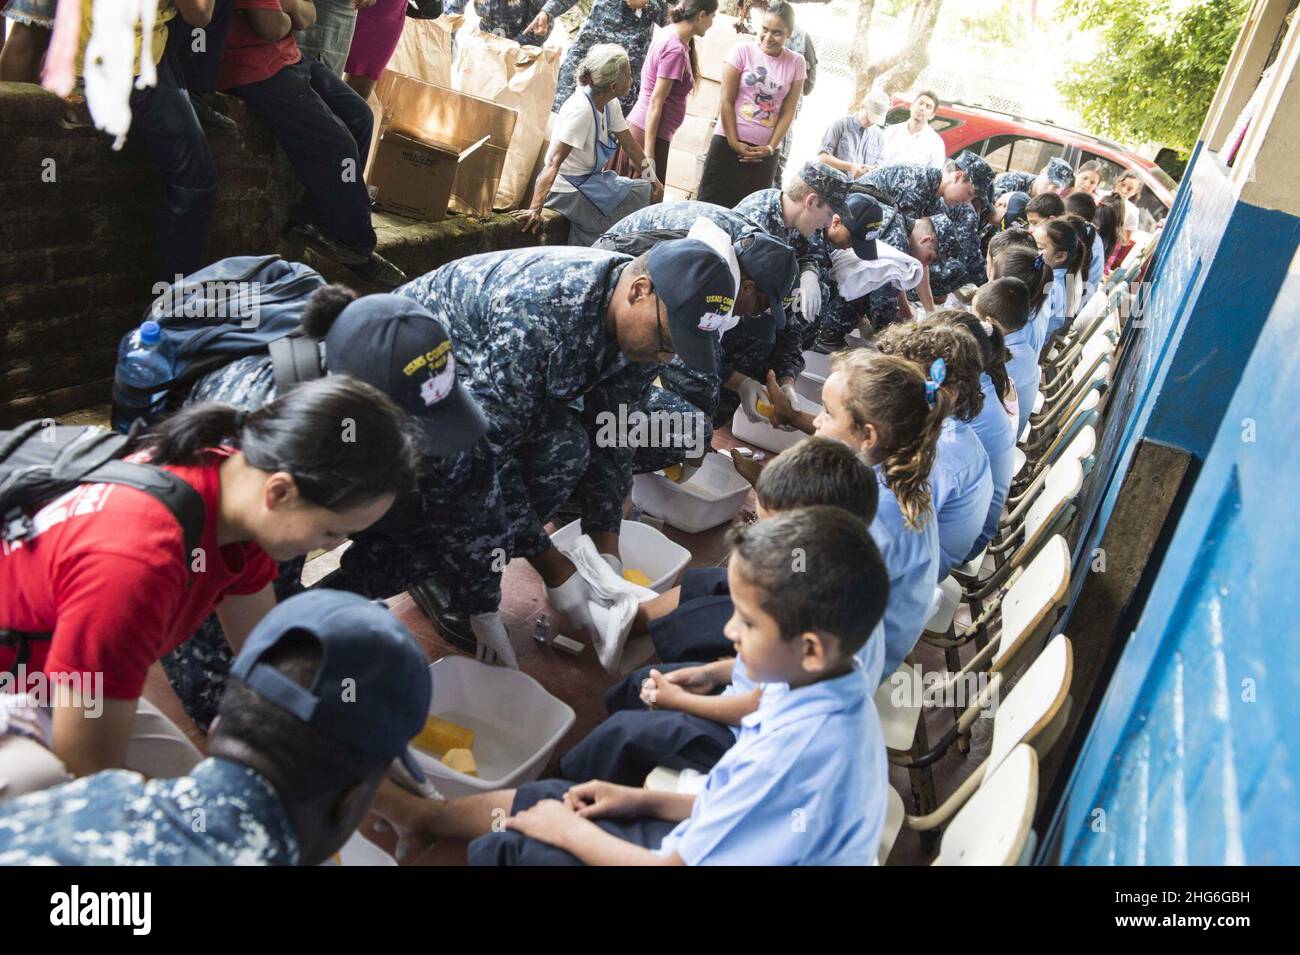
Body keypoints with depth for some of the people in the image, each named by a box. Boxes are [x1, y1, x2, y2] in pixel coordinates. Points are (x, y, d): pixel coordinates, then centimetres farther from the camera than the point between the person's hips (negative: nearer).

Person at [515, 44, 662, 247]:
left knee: (648, 190, 3)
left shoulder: (610, 104, 1)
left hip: (590, 179, 9)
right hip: (568, 189, -9)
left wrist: (653, 179, 11)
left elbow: (630, 144, 13)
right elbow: (554, 162, -32)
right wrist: (535, 210, -39)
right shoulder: (581, 109, -26)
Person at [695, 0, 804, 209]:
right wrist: (734, 143, -10)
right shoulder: (742, 51, -3)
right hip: (728, 143, -2)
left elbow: (788, 112, 3)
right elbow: (726, 101, -5)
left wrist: (770, 148, -6)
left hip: (764, 151, 2)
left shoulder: (796, 63, 4)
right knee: (711, 203, -2)